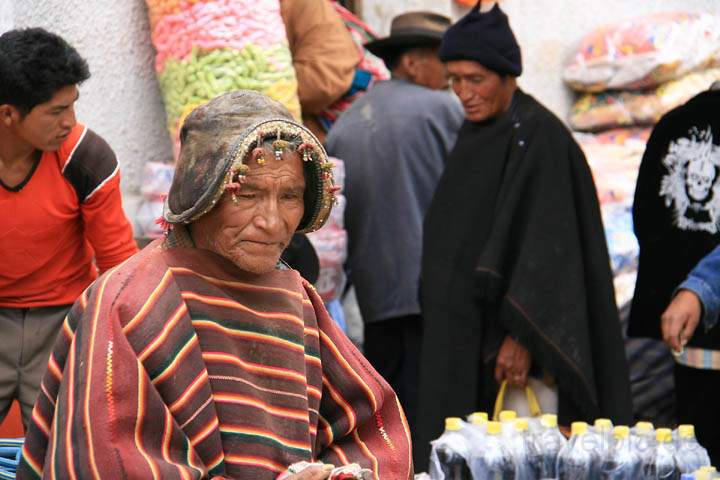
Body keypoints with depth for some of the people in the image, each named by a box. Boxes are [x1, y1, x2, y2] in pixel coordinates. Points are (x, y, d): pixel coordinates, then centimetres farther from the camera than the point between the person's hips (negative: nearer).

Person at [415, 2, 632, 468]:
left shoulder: (537, 136, -14)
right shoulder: (477, 133, 13)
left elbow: (546, 243, -20)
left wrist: (522, 337, -24)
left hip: (501, 336, -9)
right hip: (464, 332, 9)